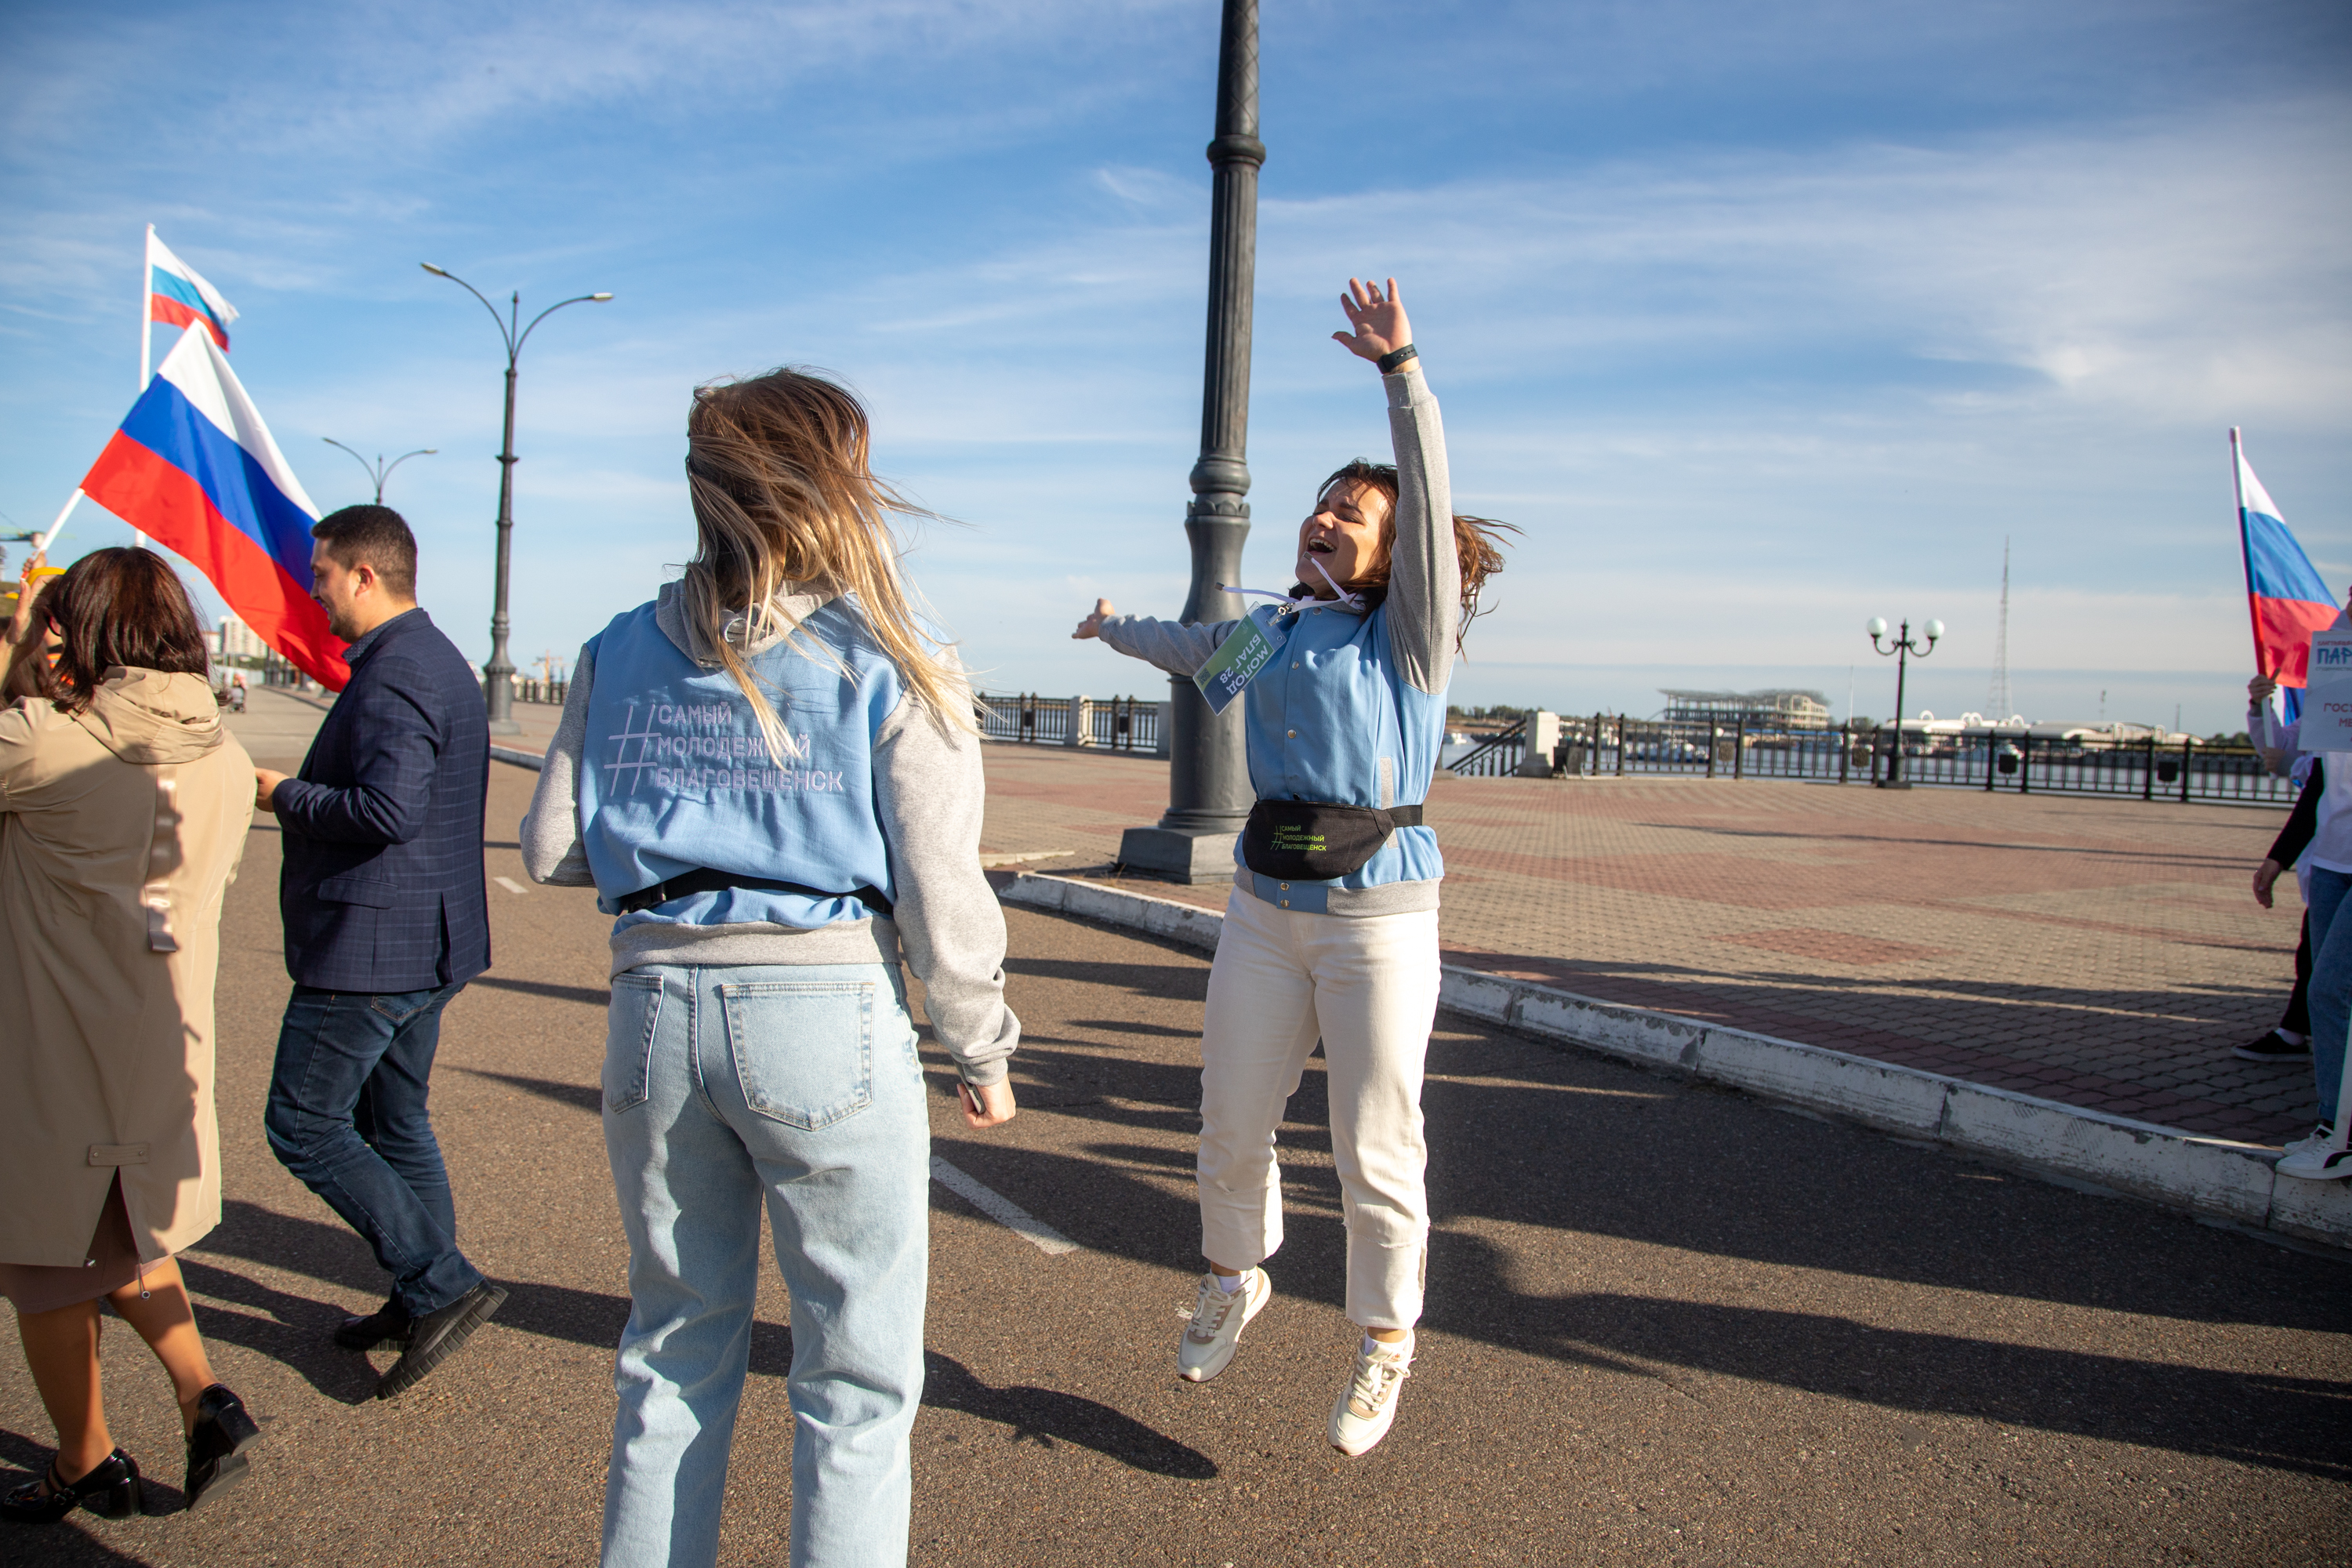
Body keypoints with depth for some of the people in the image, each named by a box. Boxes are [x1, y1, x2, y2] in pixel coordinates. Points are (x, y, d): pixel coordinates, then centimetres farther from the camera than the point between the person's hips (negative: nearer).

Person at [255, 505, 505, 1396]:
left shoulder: (394, 675, -19)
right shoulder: (440, 661, 15)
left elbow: (388, 811, -29)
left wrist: (283, 795, -14)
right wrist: (305, 792, 15)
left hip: (371, 947, -10)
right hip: (424, 945, 10)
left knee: (303, 1125, -1)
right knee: (396, 1122, 17)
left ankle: (442, 1284, -1)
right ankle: (426, 1300, 25)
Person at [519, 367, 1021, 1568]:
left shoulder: (620, 655, 4)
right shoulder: (890, 668, -7)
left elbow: (551, 850, 7)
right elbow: (941, 898, -8)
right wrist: (982, 1050, 6)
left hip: (654, 1009, 5)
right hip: (823, 1014, -4)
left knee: (674, 1352, 22)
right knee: (857, 1376, 10)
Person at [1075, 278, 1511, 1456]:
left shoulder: (1410, 633, -1)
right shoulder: (1269, 629, 13)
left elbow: (1429, 507, -16)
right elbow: (1193, 647, 34)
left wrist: (1400, 368, -24)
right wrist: (1116, 629, 52)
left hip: (1379, 915, -4)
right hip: (1265, 907, 5)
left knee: (1375, 1151, 1)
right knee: (1230, 1128, 11)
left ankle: (1384, 1347, 25)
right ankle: (1233, 1281, 40)